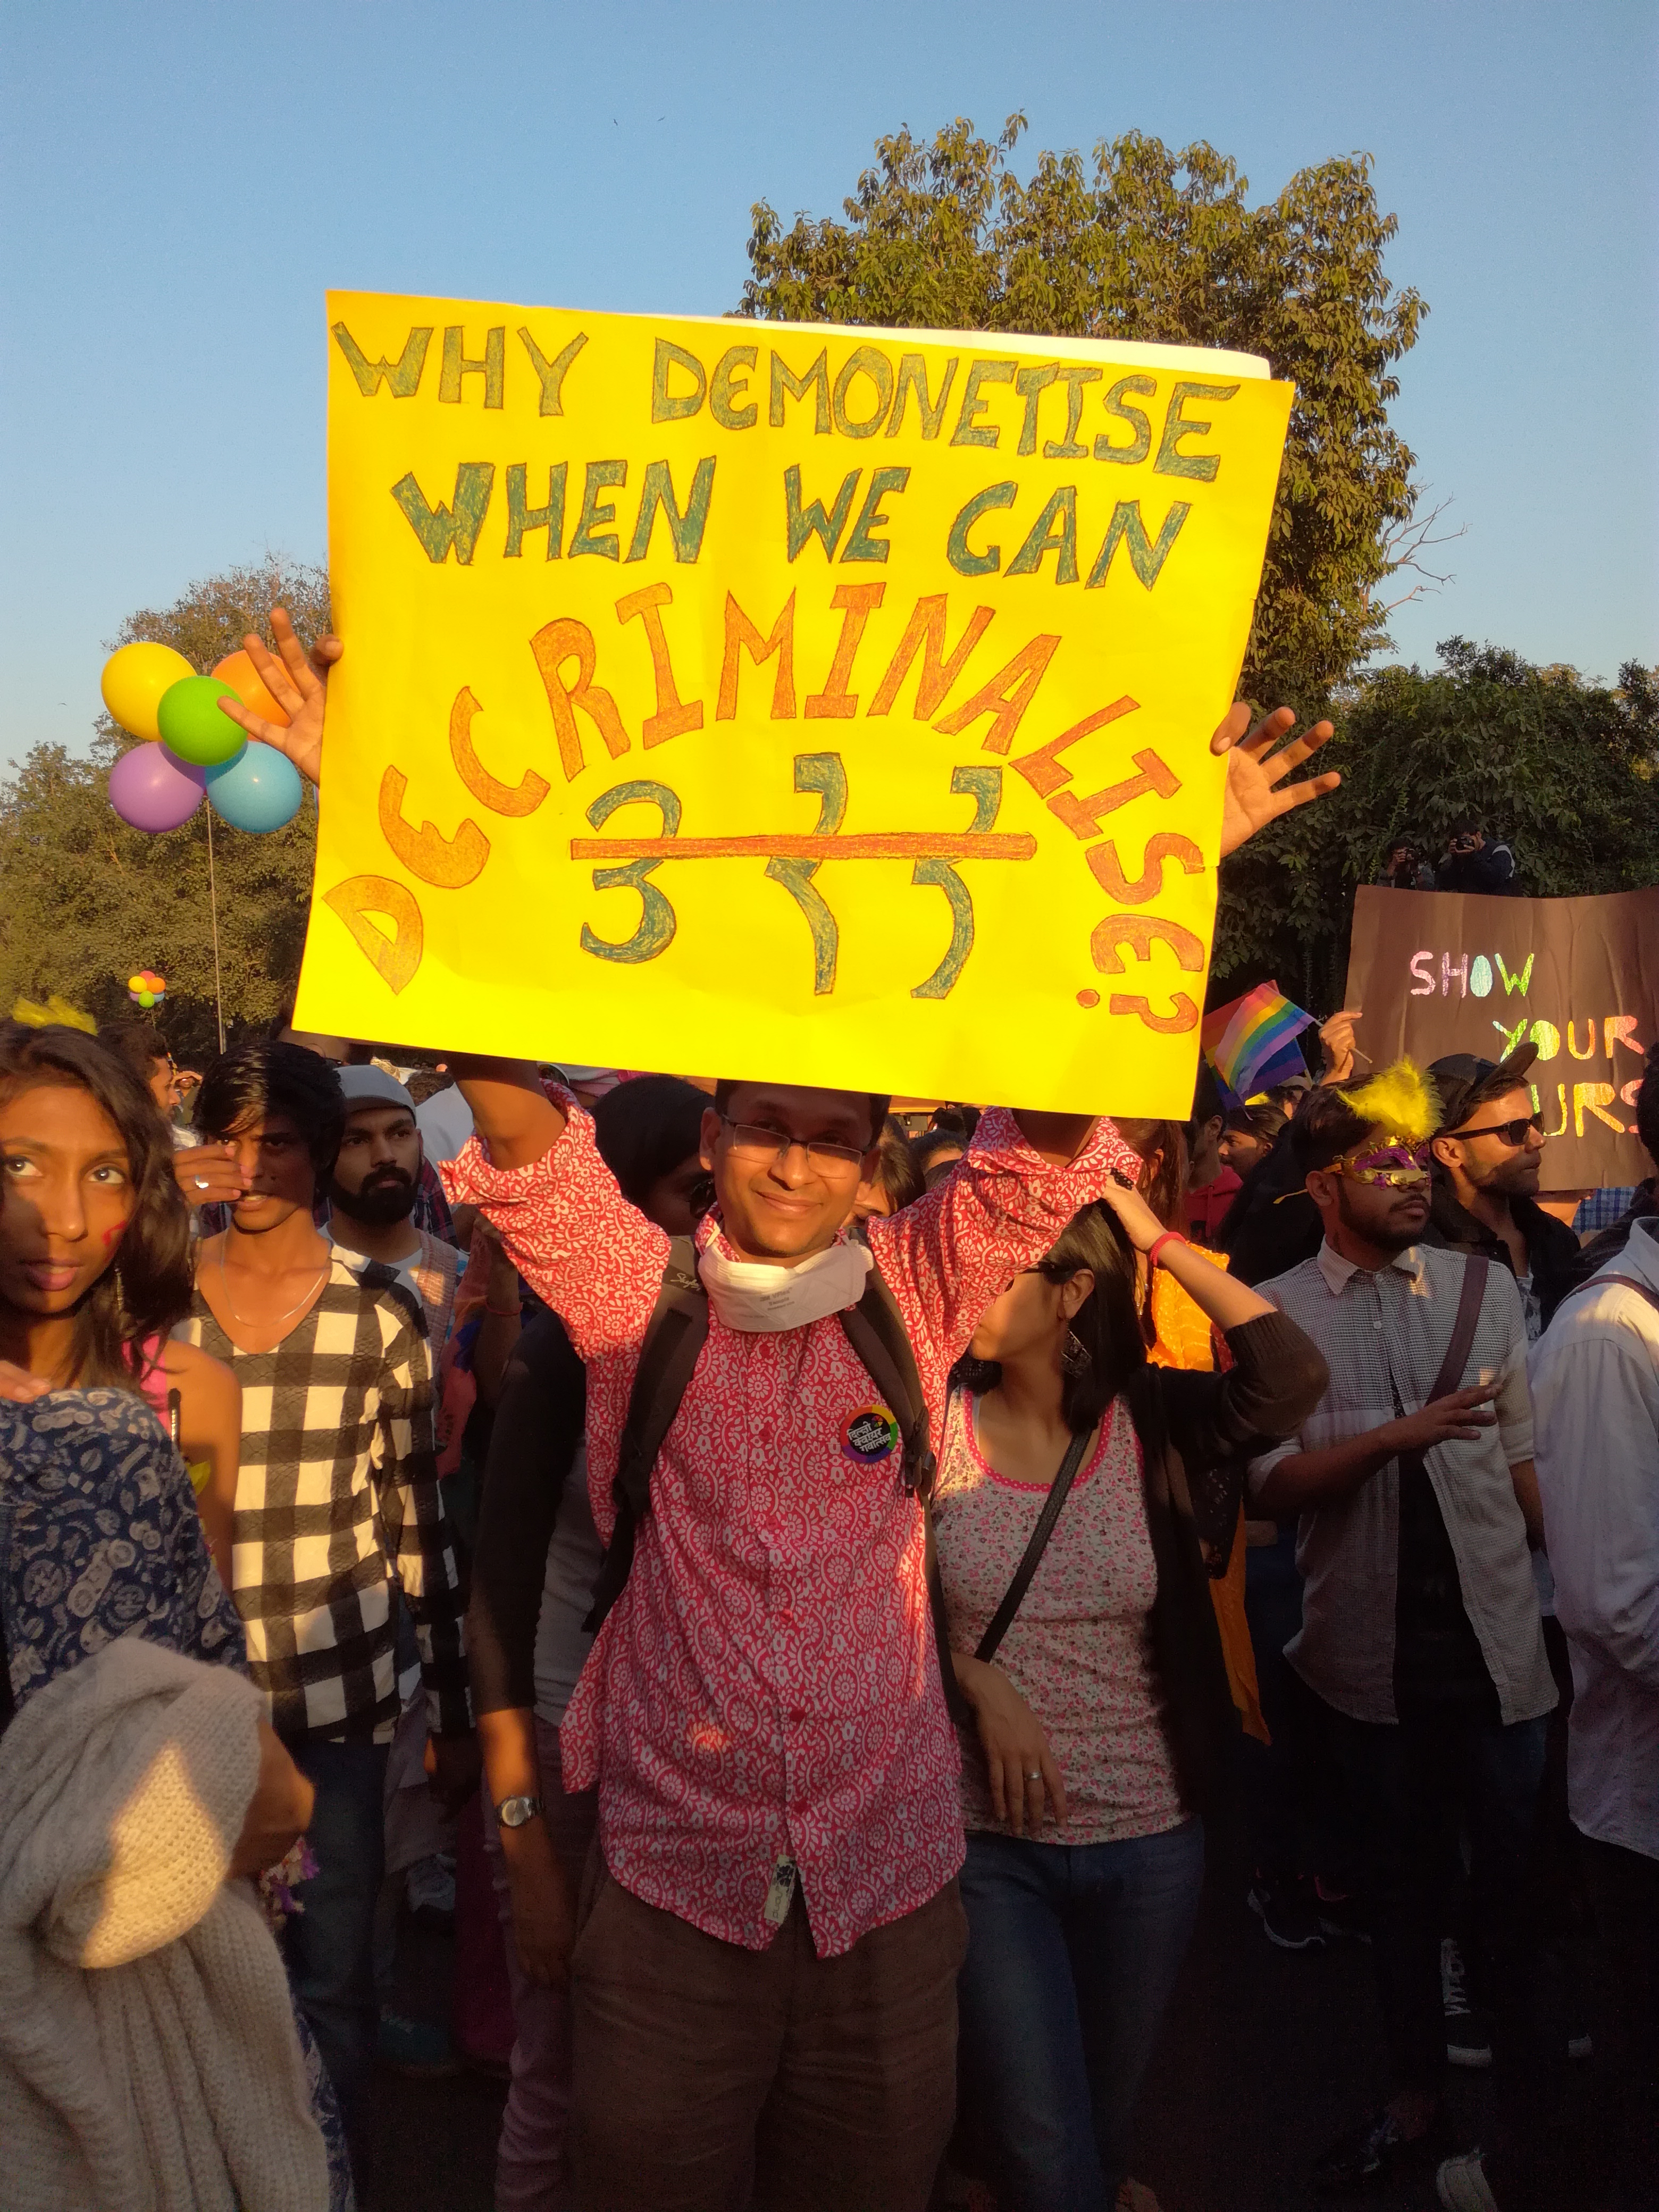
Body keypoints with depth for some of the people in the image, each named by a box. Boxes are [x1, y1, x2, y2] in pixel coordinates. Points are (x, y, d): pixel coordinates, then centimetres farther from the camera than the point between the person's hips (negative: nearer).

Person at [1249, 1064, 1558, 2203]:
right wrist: (1399, 1436, -24)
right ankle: (1418, 2093, 36)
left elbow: (1525, 1459, 3)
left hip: (1495, 1638, 0)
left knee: (1517, 1873, 10)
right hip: (1370, 1650, 0)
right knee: (1402, 1876, 17)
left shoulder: (1487, 1287, 2)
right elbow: (1277, 1480, -11)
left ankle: (1533, 2096, 31)